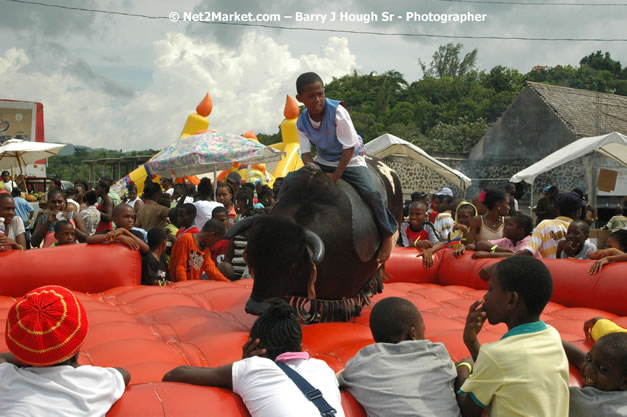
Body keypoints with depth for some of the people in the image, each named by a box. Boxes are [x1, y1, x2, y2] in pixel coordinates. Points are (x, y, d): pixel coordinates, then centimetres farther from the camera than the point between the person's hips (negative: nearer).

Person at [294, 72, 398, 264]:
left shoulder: (337, 111, -24)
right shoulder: (301, 122, -10)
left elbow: (349, 147, -21)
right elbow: (305, 152, -7)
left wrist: (335, 176, -23)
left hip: (350, 160, -5)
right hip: (323, 161, 5)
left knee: (371, 193, -24)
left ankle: (390, 232, -2)